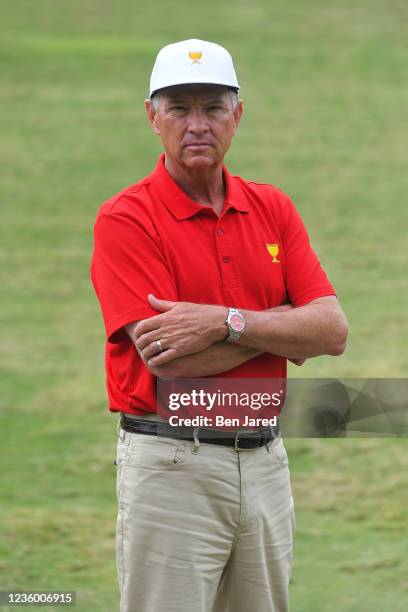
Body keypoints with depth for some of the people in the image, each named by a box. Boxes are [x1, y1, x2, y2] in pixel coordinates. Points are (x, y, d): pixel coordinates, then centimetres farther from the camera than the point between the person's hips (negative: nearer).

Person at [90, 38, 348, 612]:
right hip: (172, 469, -5)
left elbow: (332, 330, -3)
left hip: (265, 460, 5)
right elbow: (168, 361, -18)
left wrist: (227, 323, -17)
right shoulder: (126, 219, -8)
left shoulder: (272, 208, 9)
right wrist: (285, 324, -9)